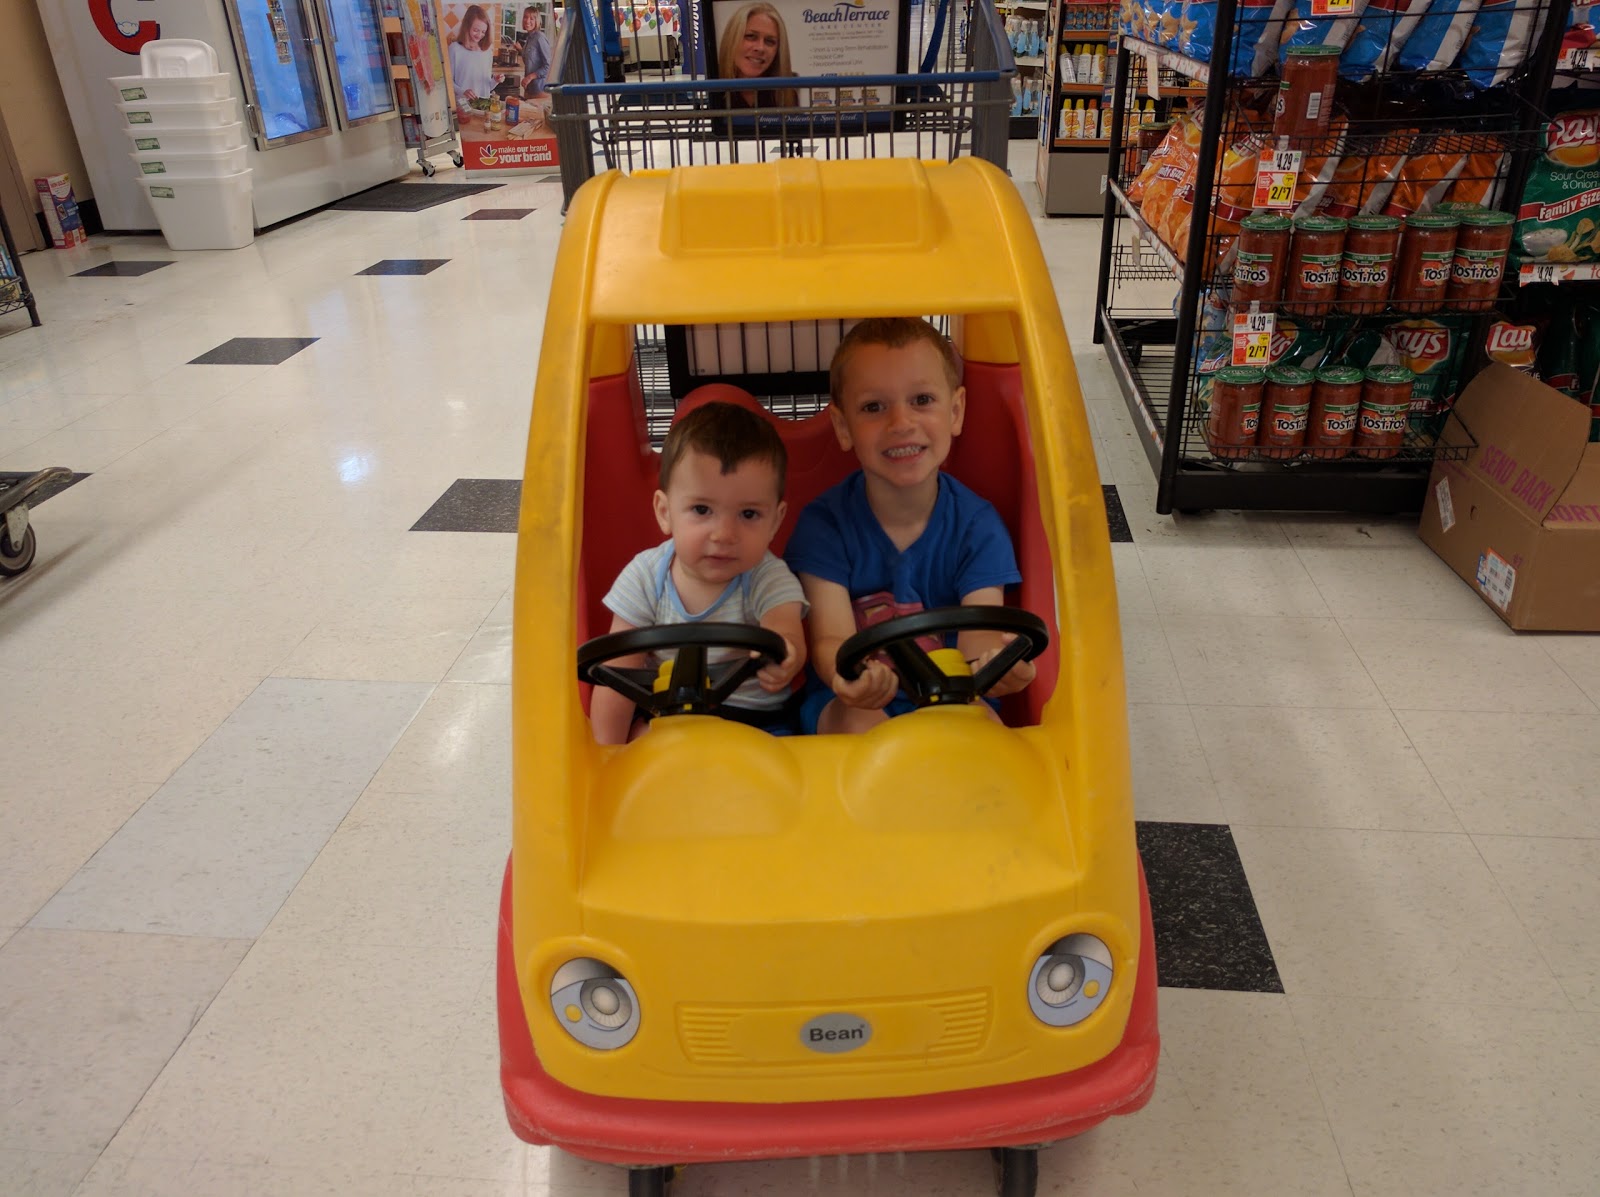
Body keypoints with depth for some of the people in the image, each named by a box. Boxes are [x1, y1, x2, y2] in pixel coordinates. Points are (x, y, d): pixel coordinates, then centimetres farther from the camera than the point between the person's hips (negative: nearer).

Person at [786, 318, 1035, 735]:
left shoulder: (977, 525, -5)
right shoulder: (824, 524, -9)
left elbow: (978, 628, -17)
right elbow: (829, 638, -18)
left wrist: (991, 656, -45)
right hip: (852, 703, -1)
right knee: (856, 721, -34)